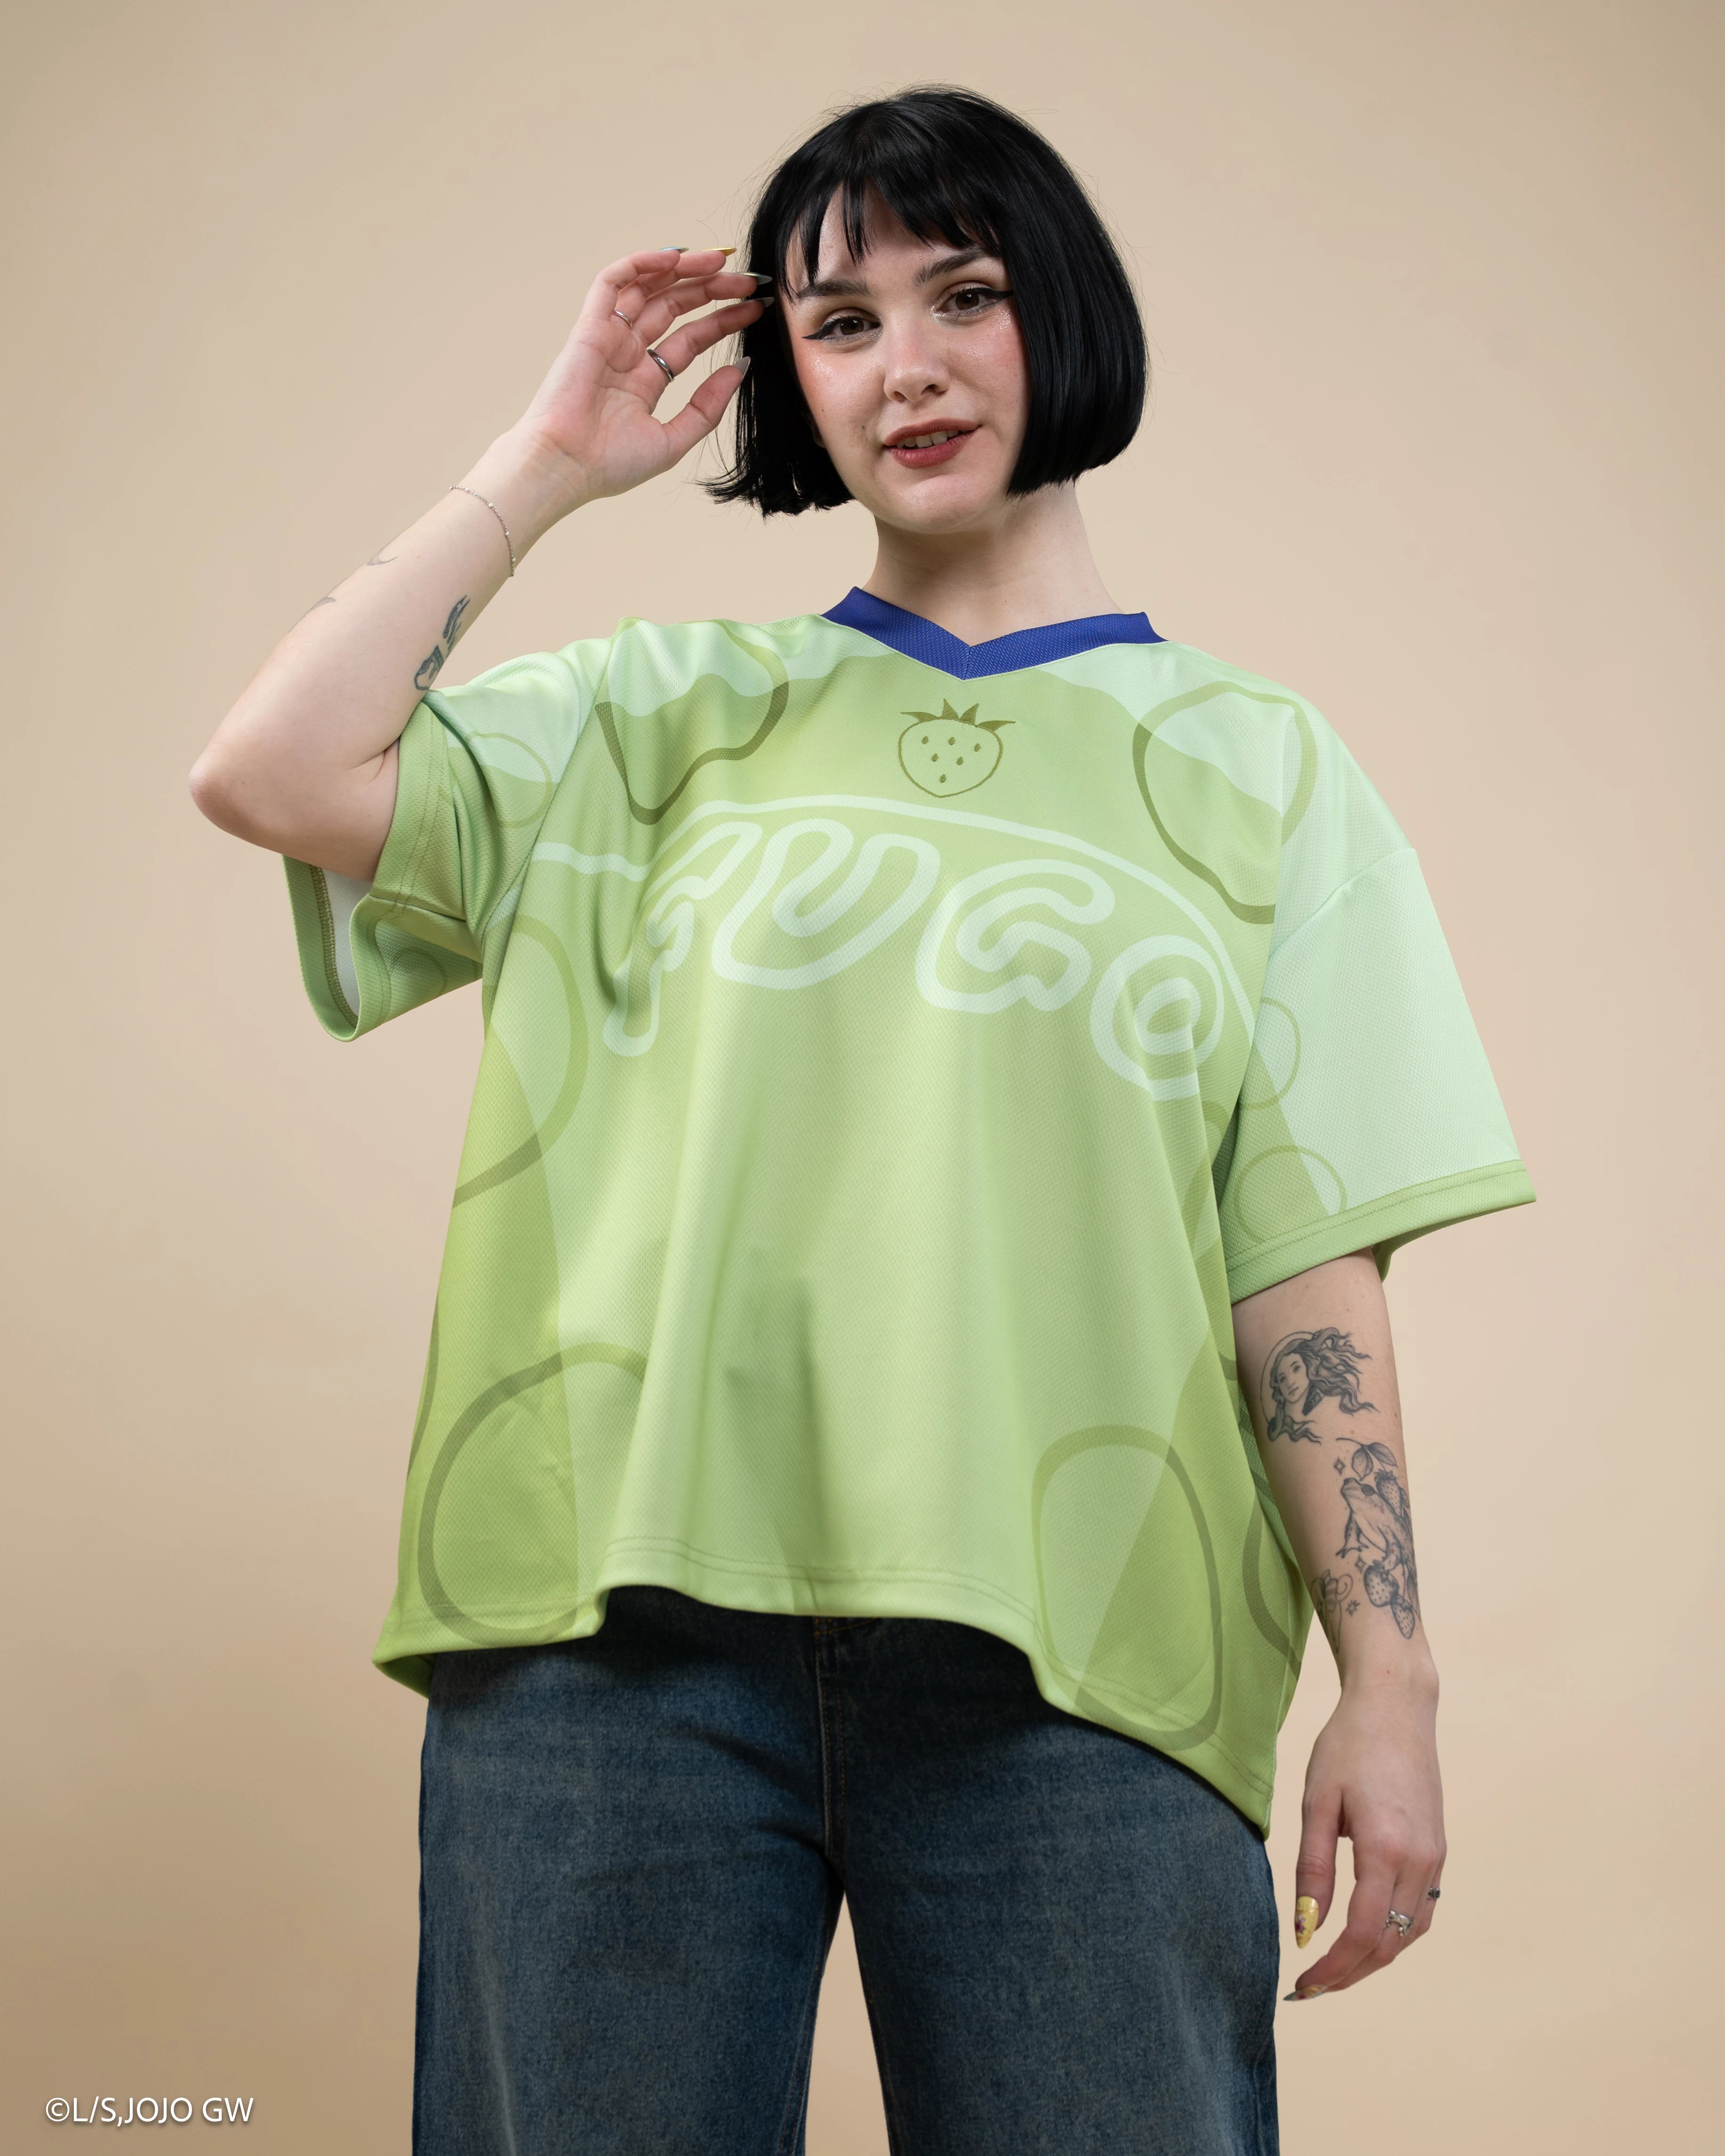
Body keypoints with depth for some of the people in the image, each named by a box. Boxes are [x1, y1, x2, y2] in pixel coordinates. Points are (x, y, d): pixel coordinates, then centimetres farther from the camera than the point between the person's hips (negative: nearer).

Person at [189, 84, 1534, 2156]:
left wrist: (1391, 1684, -1)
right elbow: (273, 776, 1)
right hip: (630, 1621, 1)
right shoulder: (677, 715, 14)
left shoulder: (1253, 769, 12)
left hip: (1066, 1666, 0)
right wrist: (549, 463, 8)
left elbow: (1308, 1265, 5)